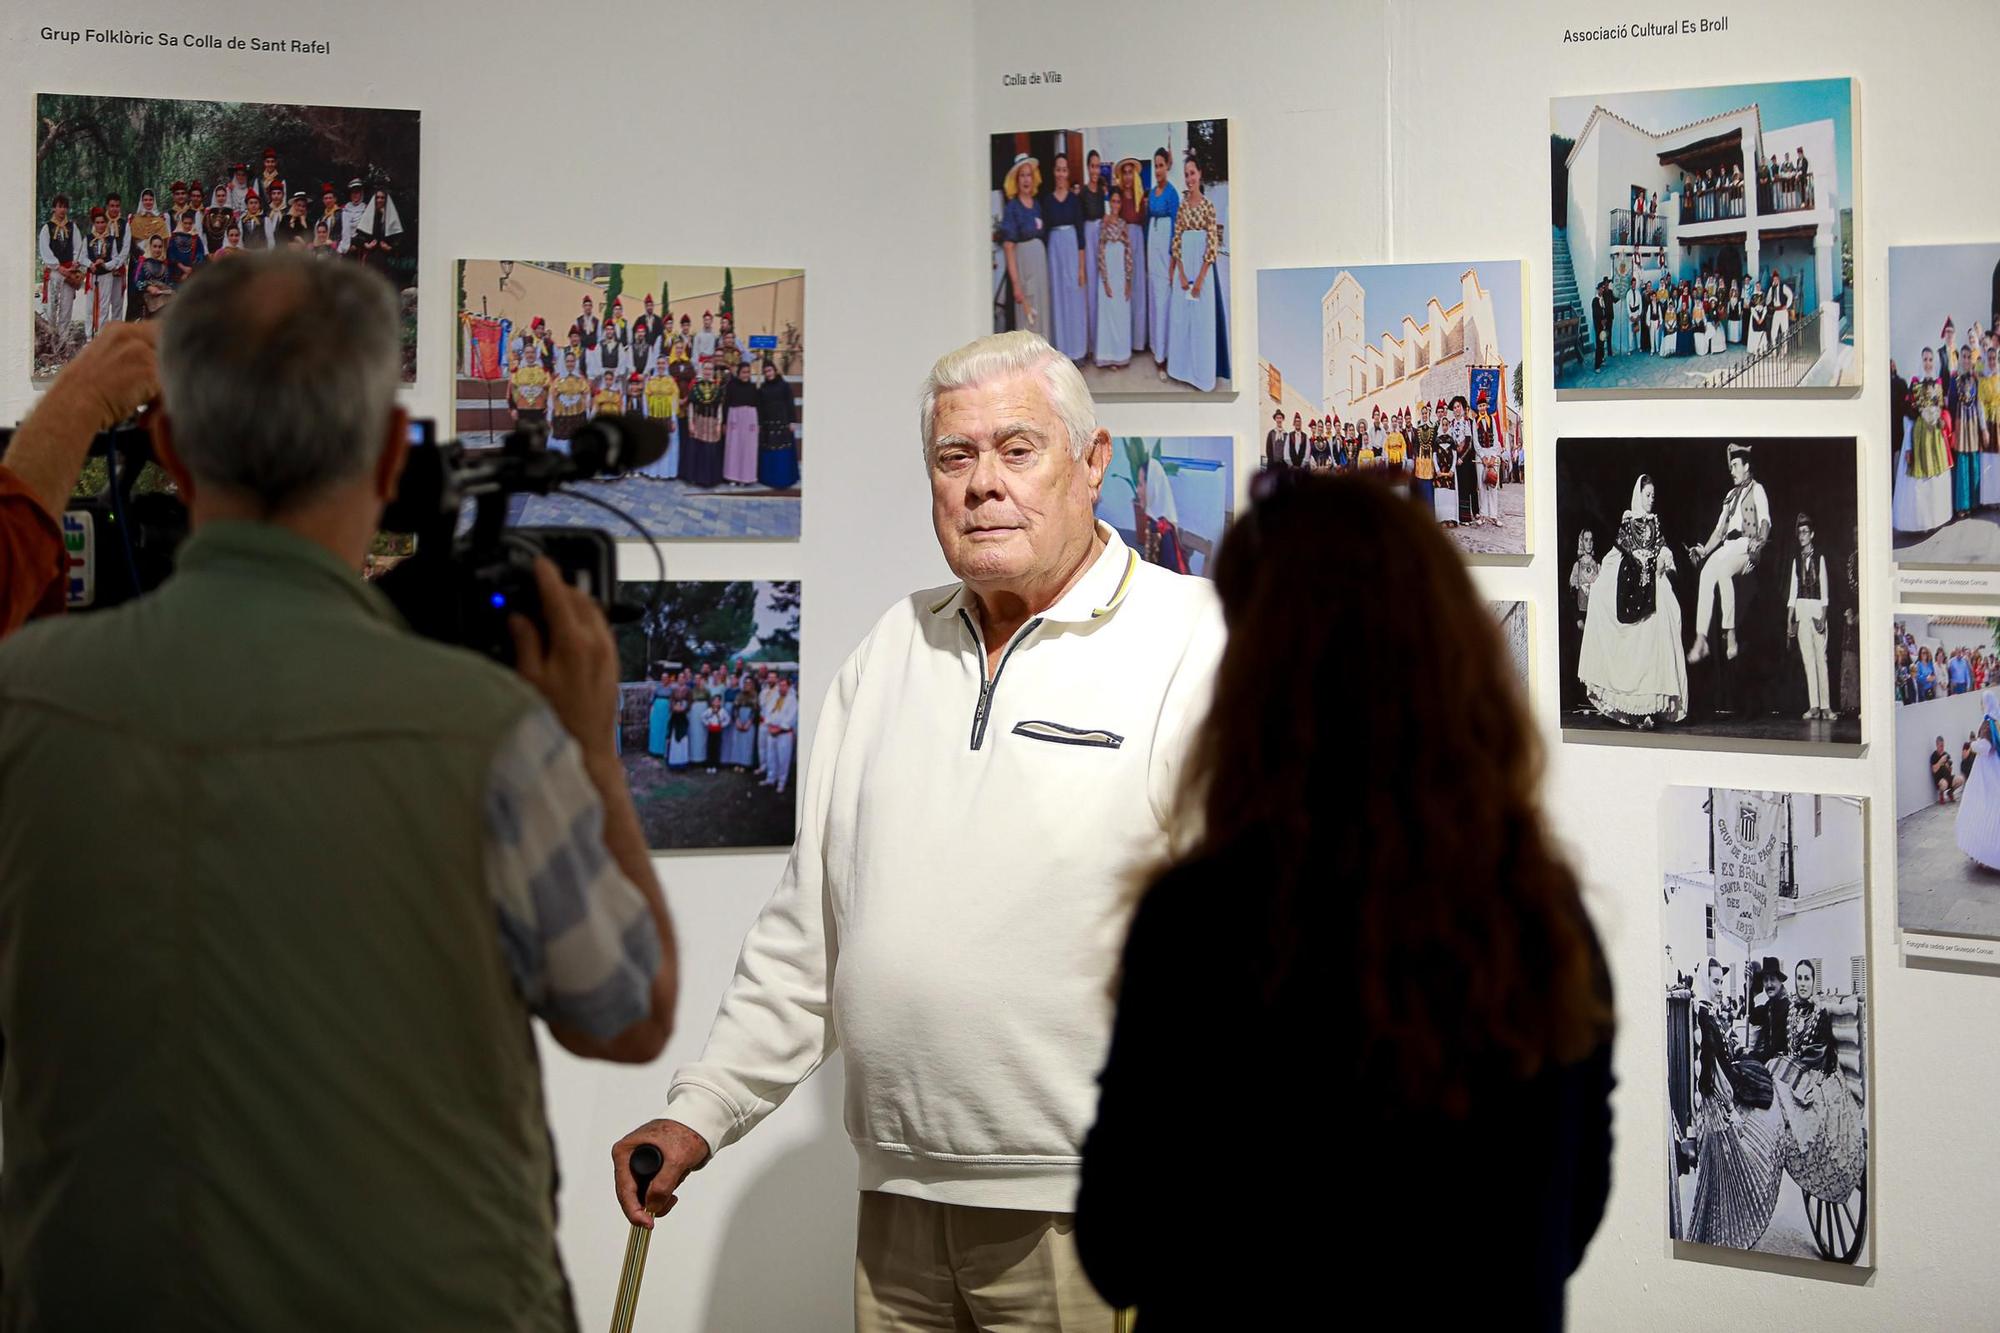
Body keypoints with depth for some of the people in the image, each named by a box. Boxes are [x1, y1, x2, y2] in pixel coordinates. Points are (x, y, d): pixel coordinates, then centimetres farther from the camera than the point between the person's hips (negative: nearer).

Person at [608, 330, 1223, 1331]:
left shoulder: (1201, 644, -7)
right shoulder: (895, 648, 14)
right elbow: (807, 919, 19)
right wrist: (703, 1111, 13)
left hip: (1089, 1215, -5)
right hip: (897, 1210, 6)